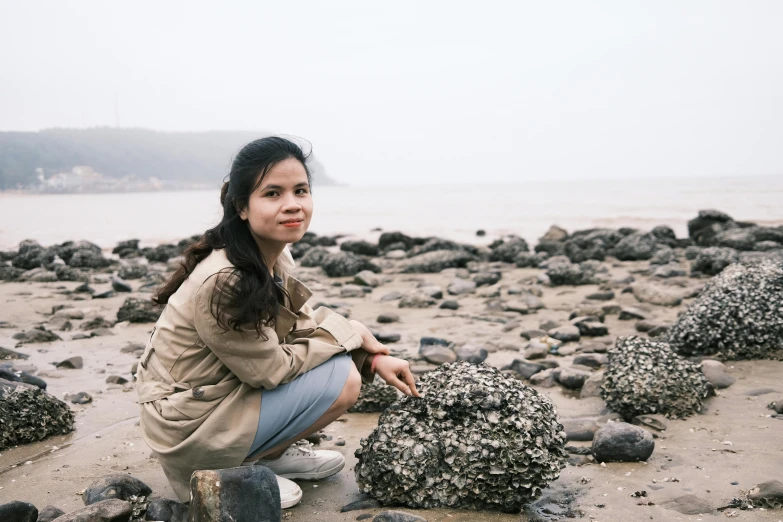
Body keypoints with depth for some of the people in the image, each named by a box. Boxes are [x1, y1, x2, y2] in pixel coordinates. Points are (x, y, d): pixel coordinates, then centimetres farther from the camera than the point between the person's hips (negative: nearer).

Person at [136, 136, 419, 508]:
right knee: (342, 380, -18)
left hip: (224, 393, 8)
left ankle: (271, 455, 12)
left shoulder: (275, 257, -4)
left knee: (347, 360, 5)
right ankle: (230, 473, -4)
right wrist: (353, 332, -13)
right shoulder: (222, 283, -30)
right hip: (188, 427, -8)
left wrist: (374, 354, -4)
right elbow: (270, 370, -22)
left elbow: (305, 322, 8)